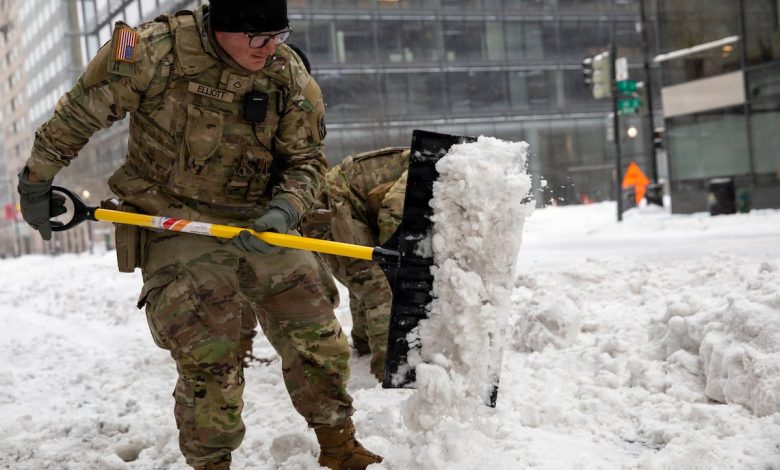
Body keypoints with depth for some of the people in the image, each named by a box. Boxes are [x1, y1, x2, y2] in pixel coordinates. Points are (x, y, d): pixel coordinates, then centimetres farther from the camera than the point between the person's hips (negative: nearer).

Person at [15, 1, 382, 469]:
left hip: (260, 225, 4)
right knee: (208, 362, -10)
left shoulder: (289, 75, -6)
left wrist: (284, 209, -19)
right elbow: (80, 114, -6)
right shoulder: (155, 50, -18)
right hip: (175, 224, -4)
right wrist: (39, 176, 2)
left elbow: (306, 160, 1)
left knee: (319, 342, 4)